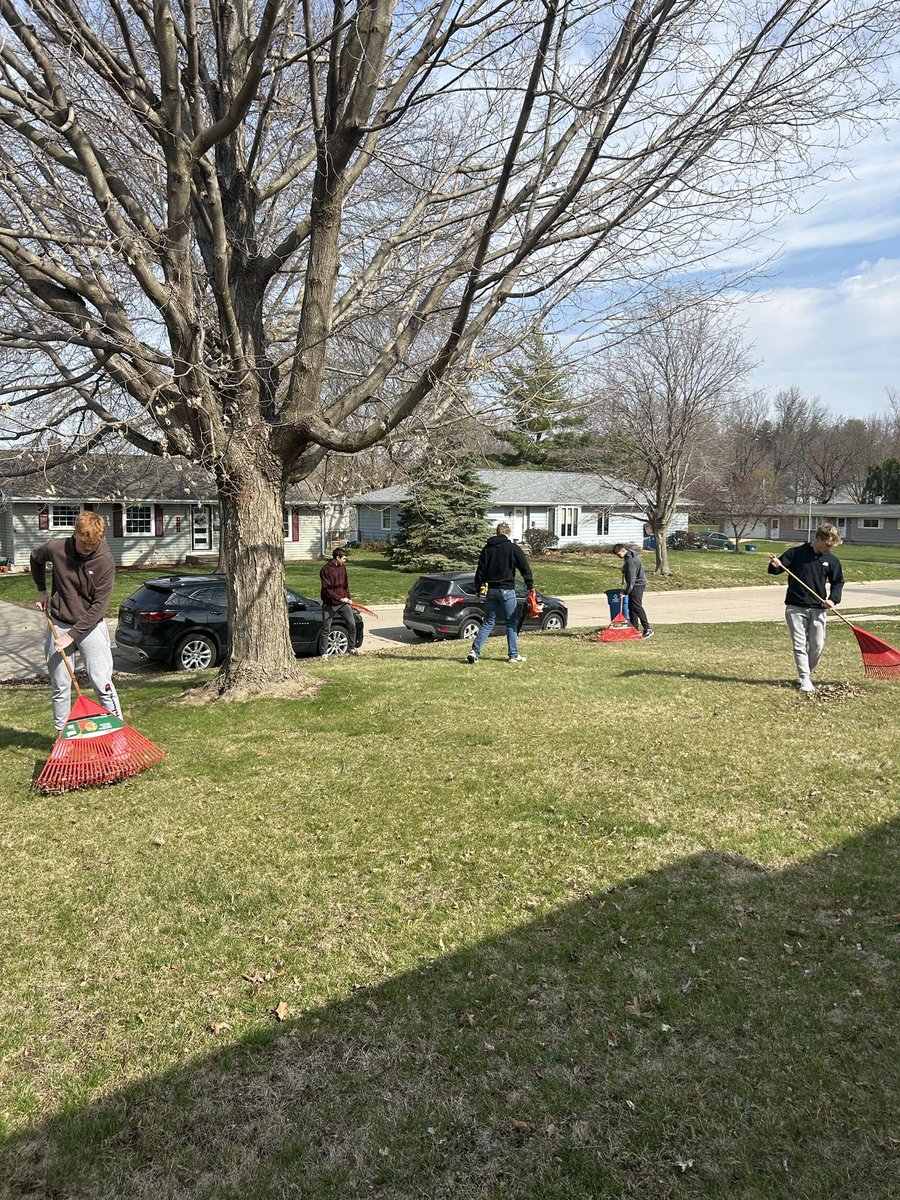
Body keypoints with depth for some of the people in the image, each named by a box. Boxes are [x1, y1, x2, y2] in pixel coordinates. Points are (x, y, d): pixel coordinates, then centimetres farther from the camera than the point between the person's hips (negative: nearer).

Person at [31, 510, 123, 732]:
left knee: (102, 683, -6)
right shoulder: (55, 549, -9)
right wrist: (42, 591, 14)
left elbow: (100, 605, -16)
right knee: (59, 686, 9)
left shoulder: (105, 561, -16)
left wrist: (73, 634, -17)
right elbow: (35, 558, 17)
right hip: (59, 625, 3)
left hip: (91, 626, -3)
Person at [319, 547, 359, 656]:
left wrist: (348, 597, 4)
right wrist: (340, 598, -21)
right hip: (329, 604, -5)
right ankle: (325, 653, 10)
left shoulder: (343, 567, 7)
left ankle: (352, 647, 16)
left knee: (352, 624, 1)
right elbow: (327, 589, -17)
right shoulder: (325, 570, -13)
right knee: (326, 629, 1)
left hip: (343, 602, 5)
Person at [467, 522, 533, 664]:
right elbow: (525, 569, -6)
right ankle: (514, 655, 11)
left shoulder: (487, 548, 8)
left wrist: (478, 588, 14)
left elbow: (480, 571, 8)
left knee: (488, 622, 10)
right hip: (507, 590, -4)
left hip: (490, 590, 4)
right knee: (511, 623, 7)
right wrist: (530, 587, -2)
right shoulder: (513, 548, -3)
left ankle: (475, 651, -2)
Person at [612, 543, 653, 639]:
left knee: (637, 606, -13)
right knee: (631, 606, 12)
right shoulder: (631, 555, 10)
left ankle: (647, 629, -15)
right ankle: (635, 628, 17)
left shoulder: (630, 560, -22)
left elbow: (632, 577, -24)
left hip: (637, 584, -10)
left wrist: (627, 591, -20)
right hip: (637, 584, 10)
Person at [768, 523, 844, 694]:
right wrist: (775, 565, -25)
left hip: (818, 609, 3)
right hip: (795, 607, -3)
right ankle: (805, 680, 0)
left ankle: (807, 673, 27)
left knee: (818, 646, 4)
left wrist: (833, 599, -3)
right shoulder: (796, 553, -3)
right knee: (800, 645, -4)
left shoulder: (832, 560, 5)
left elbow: (838, 582, 14)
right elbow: (776, 569, -1)